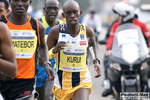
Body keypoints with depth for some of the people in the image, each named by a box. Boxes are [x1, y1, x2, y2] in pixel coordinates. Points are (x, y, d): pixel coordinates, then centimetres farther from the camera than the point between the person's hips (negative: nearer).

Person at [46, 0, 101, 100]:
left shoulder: (87, 31, -2)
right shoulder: (56, 31, -9)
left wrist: (96, 61, 8)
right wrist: (54, 51, -24)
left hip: (83, 81, 0)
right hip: (62, 82, 0)